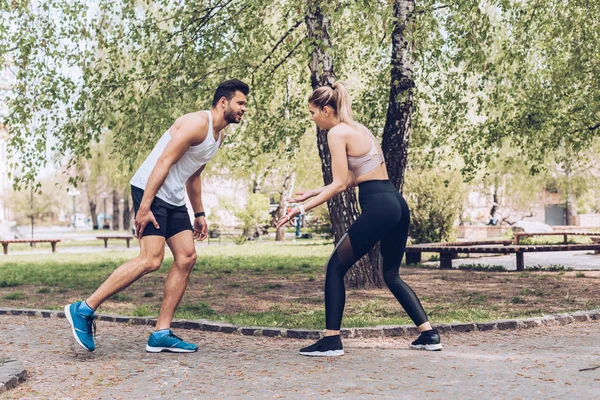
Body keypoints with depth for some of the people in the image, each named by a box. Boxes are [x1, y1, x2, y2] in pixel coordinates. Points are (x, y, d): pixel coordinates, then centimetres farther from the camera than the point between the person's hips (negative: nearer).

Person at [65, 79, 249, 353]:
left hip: (174, 199, 10)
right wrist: (144, 207, -25)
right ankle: (83, 310, -14)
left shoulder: (218, 137, 16)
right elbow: (163, 163, -21)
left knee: (186, 257, 1)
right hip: (150, 190, -10)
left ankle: (161, 335, 3)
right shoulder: (198, 123, -15)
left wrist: (199, 213, 24)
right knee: (151, 259, -20)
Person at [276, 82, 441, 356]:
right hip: (397, 204, 9)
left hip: (378, 207, -9)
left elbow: (340, 184, -12)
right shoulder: (357, 128, 20)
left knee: (335, 267, 2)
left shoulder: (337, 132, -7)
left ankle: (331, 341, 0)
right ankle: (428, 334, 18)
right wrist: (313, 193, 25)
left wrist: (303, 208, -9)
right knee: (391, 275, 20)